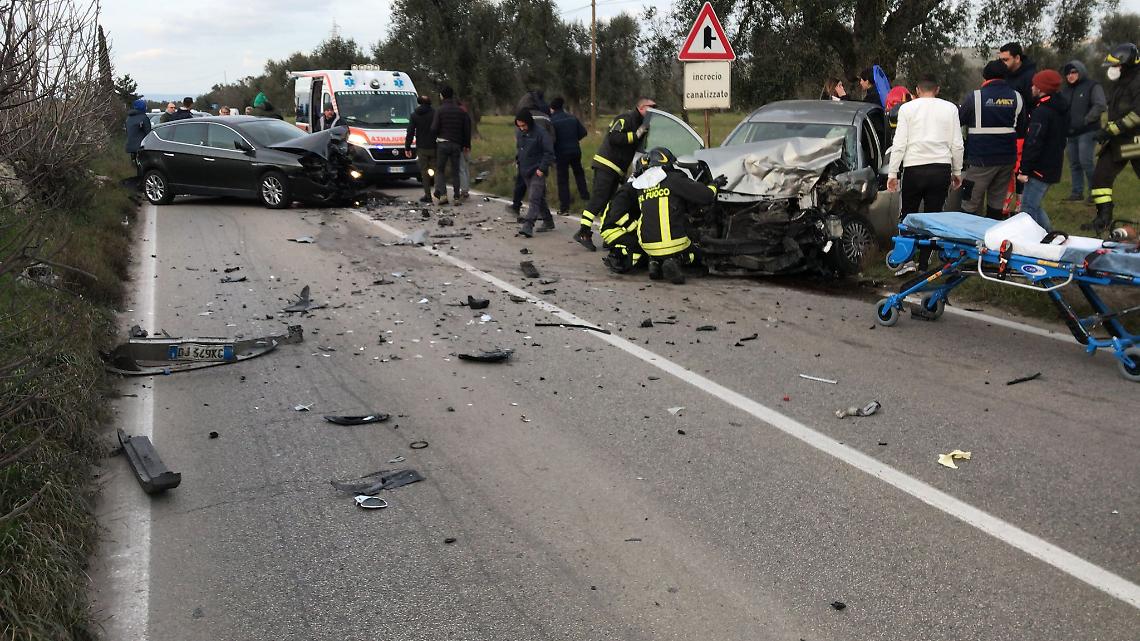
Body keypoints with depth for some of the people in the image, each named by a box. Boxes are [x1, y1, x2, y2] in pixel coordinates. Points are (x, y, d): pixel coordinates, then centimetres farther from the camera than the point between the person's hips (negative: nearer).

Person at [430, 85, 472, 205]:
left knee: (440, 170, 8)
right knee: (455, 171, 9)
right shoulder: (461, 110, 5)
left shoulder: (440, 110, -7)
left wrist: (435, 137, 10)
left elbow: (434, 128, -11)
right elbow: (467, 128, 6)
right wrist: (466, 144, 13)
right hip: (457, 144, 3)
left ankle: (441, 193, -7)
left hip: (442, 144, -3)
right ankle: (457, 197, 5)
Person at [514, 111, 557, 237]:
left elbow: (549, 153, -13)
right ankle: (548, 221, 25)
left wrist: (542, 168, -17)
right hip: (525, 171, 7)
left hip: (537, 171, -7)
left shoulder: (541, 133, -14)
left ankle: (528, 225, -22)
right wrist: (518, 160, 12)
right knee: (539, 198, 15)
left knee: (534, 199, -15)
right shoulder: (519, 133, 8)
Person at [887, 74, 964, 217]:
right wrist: (957, 172, 16)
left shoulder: (907, 108, 3)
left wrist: (892, 173, 2)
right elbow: (957, 145, 7)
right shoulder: (950, 108, 8)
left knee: (908, 216, 8)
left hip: (914, 169, -1)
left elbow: (899, 144, -2)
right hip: (941, 169, 2)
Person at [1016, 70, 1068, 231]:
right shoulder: (1061, 110, 14)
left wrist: (1024, 170, -19)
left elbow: (1034, 143, -22)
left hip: (1040, 169, -10)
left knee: (1028, 208, -6)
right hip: (1053, 167, 10)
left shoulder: (1042, 112, -17)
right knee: (1034, 206, 19)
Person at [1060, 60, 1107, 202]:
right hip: (1070, 133, 7)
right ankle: (1077, 192, 14)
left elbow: (1100, 105, -12)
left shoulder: (1092, 86, -3)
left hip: (1087, 132, -6)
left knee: (1085, 162, -14)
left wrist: (1086, 120, -19)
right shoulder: (1065, 89, 16)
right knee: (1074, 164, 8)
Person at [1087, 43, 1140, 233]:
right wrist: (1106, 130, 10)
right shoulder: (1117, 85, 13)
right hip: (1118, 142, 8)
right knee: (1101, 176, 1)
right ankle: (1104, 218, 6)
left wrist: (1111, 130, -22)